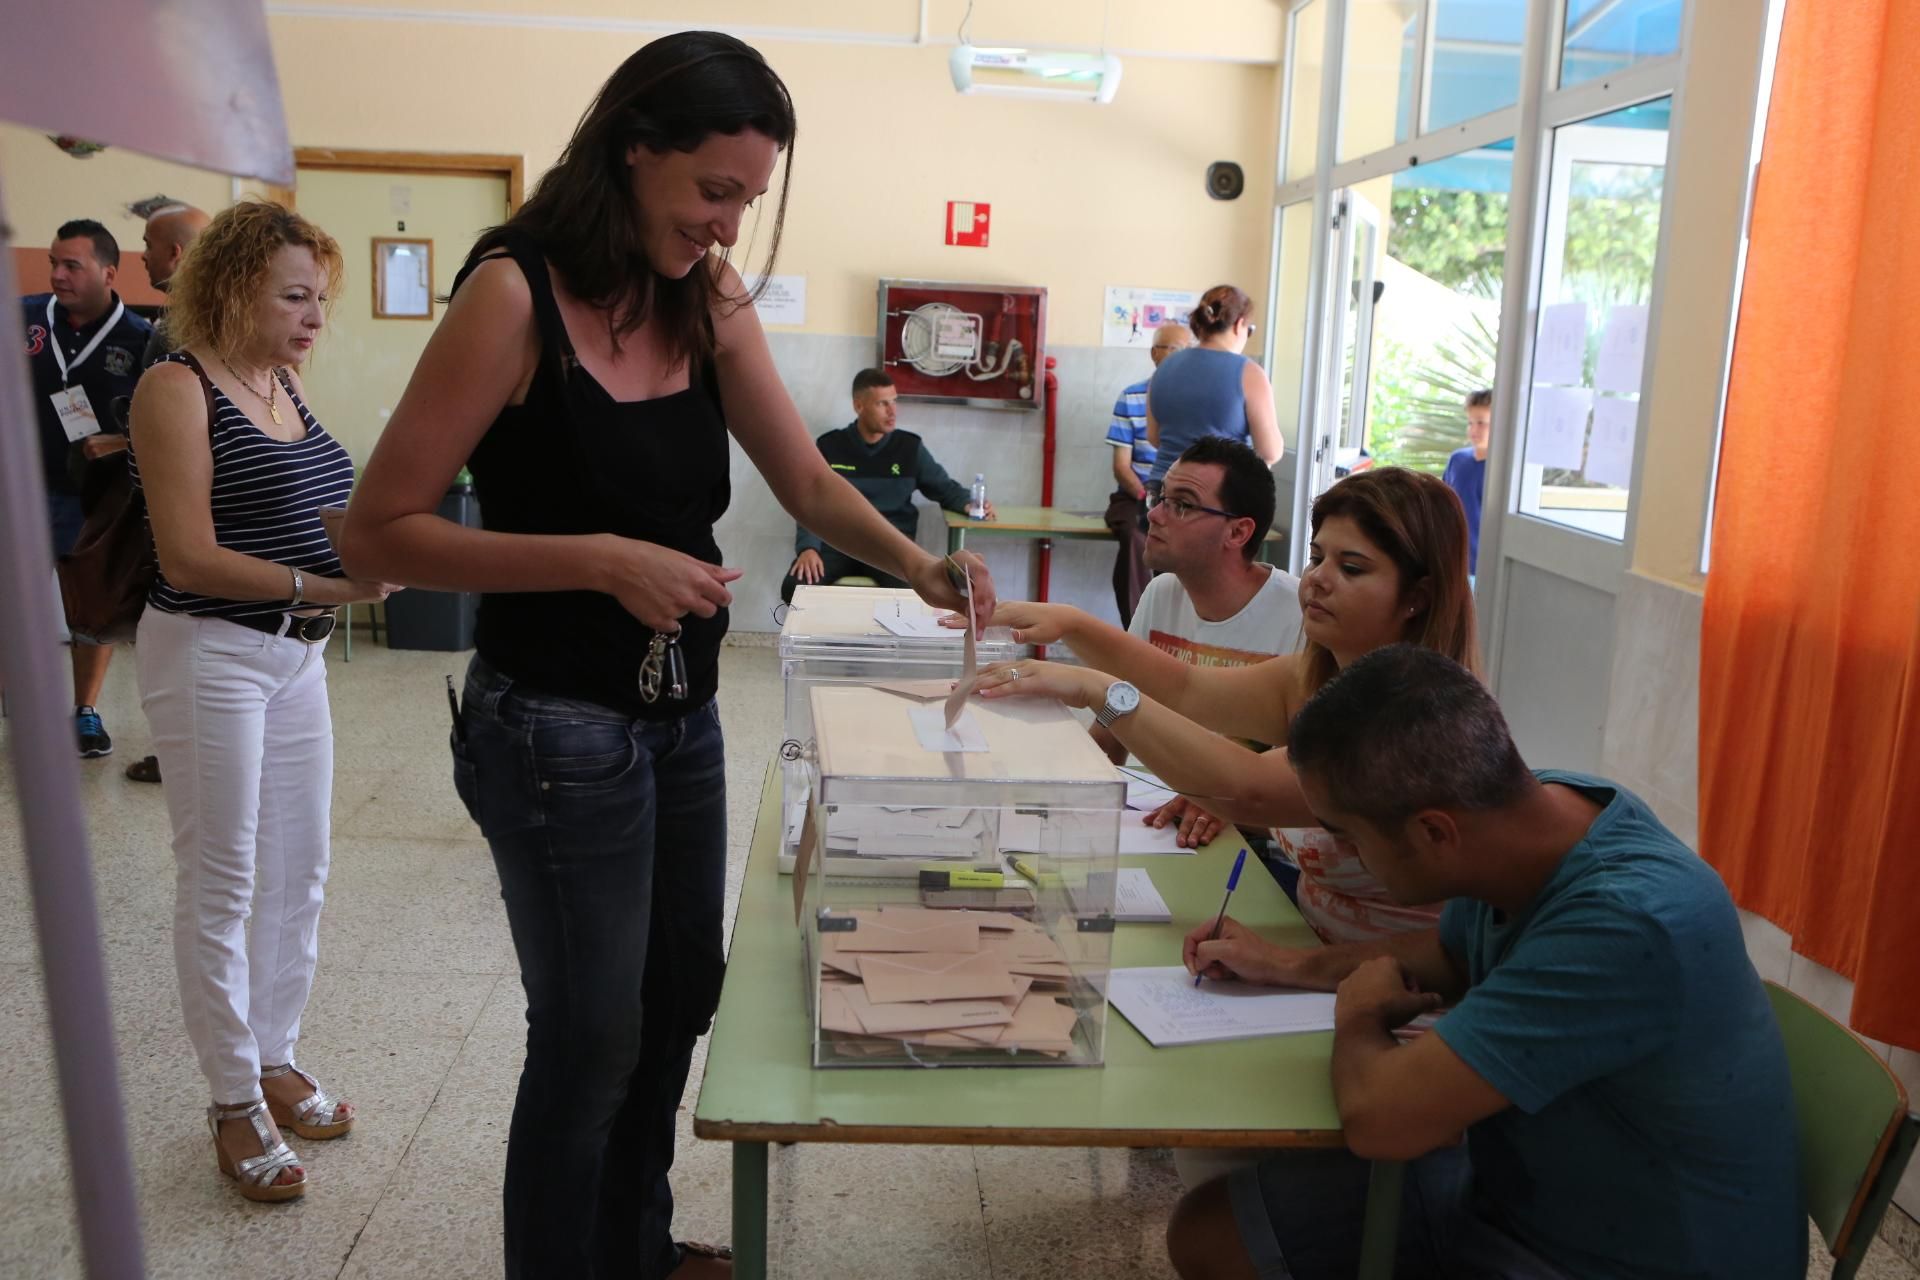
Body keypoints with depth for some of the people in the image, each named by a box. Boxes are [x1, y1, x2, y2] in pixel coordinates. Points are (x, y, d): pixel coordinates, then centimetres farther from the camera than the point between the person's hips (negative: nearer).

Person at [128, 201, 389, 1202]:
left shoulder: (284, 381, 10)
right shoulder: (178, 387, -12)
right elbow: (189, 558, -18)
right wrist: (320, 587, -25)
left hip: (297, 653, 8)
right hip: (208, 656, -7)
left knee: (298, 875, 14)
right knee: (221, 885, 4)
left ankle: (275, 1058, 30)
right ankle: (234, 1101, 18)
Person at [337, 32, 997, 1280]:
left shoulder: (708, 300, 3)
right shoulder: (516, 293, -17)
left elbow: (809, 482, 3)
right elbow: (378, 532, -18)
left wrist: (916, 563, -15)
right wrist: (601, 560, -26)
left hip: (682, 712, 8)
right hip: (562, 729, -7)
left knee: (683, 991, 21)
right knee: (592, 1037, 7)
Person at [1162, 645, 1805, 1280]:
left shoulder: (1628, 925, -36)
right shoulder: (1537, 803, -9)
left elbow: (1378, 1115, -35)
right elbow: (1453, 951, 14)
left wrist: (1359, 1014, -13)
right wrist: (1292, 966, 9)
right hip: (1511, 1187, 8)